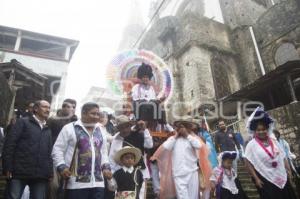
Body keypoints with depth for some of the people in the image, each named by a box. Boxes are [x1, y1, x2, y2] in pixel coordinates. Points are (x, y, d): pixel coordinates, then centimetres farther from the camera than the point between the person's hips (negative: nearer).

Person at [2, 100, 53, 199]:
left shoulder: (48, 130, 19)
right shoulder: (23, 122, 5)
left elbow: (49, 153, 15)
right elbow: (9, 144, -3)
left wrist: (50, 172, 6)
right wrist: (7, 168, -10)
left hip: (41, 175, 4)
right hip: (20, 172, -4)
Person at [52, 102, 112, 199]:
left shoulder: (100, 131, 15)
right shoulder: (69, 128, -1)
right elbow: (57, 149, -2)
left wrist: (106, 167, 8)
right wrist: (61, 166, -15)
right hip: (76, 182, -5)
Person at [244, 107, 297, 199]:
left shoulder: (273, 141, 3)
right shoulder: (252, 144, -13)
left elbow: (282, 157, 11)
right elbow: (248, 163, -14)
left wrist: (288, 170, 8)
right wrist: (256, 179, -14)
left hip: (282, 177, 5)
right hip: (265, 180, -5)